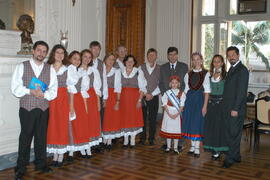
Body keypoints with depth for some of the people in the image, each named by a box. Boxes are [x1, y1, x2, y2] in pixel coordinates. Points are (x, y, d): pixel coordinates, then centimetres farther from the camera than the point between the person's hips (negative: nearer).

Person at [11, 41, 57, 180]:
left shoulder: (50, 69, 10)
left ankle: (40, 164, 25)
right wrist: (30, 91, -17)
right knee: (25, 136, 1)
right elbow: (15, 88, -3)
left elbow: (54, 90, 3)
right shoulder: (22, 67, 4)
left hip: (43, 108, 2)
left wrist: (44, 94, -15)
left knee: (42, 137, 9)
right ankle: (21, 168, 12)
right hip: (26, 107, -2)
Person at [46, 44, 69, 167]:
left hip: (63, 99, -1)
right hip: (50, 99, 1)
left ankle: (61, 156, 9)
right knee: (52, 126, 3)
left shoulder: (67, 69, 5)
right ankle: (55, 154, 14)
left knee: (62, 125, -1)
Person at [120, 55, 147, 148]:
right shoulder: (120, 72, 6)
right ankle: (125, 140, 14)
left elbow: (142, 88, -3)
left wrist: (139, 100, -11)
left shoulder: (138, 72, -1)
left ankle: (133, 140, 11)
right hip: (123, 98, 2)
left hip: (134, 97, -2)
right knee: (124, 118, 3)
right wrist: (118, 100, 1)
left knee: (134, 117, 0)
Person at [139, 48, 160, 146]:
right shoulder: (141, 67, 5)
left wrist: (152, 94, -8)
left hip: (154, 97, 0)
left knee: (153, 119, 4)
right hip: (142, 97, 0)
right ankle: (142, 138, 15)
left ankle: (151, 139, 14)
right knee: (142, 118, 3)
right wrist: (145, 94, -7)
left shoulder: (159, 69, 4)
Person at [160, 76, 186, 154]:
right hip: (168, 113, 1)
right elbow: (165, 105, -3)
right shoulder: (167, 93, 1)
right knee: (168, 129, 5)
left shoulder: (181, 93, 0)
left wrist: (177, 114, -13)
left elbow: (181, 106, -3)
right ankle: (168, 147, 18)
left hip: (177, 114, -1)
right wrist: (169, 114, -13)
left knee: (176, 130, 1)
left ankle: (175, 147, 12)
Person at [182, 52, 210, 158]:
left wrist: (205, 105, -12)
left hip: (200, 98, -4)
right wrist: (184, 103, 2)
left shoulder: (205, 74, -3)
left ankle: (197, 148, 6)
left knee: (198, 122, -2)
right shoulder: (188, 74, 9)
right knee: (189, 122, 6)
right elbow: (186, 90, 9)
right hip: (189, 99, 4)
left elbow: (207, 91, -7)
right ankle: (192, 146, 18)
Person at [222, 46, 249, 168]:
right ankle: (236, 156, 25)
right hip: (228, 108, 9)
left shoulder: (242, 70, -11)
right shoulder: (231, 69, 17)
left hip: (236, 109, -9)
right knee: (232, 134, 14)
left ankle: (230, 158, 6)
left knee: (234, 134, -2)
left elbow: (242, 91, -17)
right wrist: (227, 108, 12)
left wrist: (235, 109, -19)